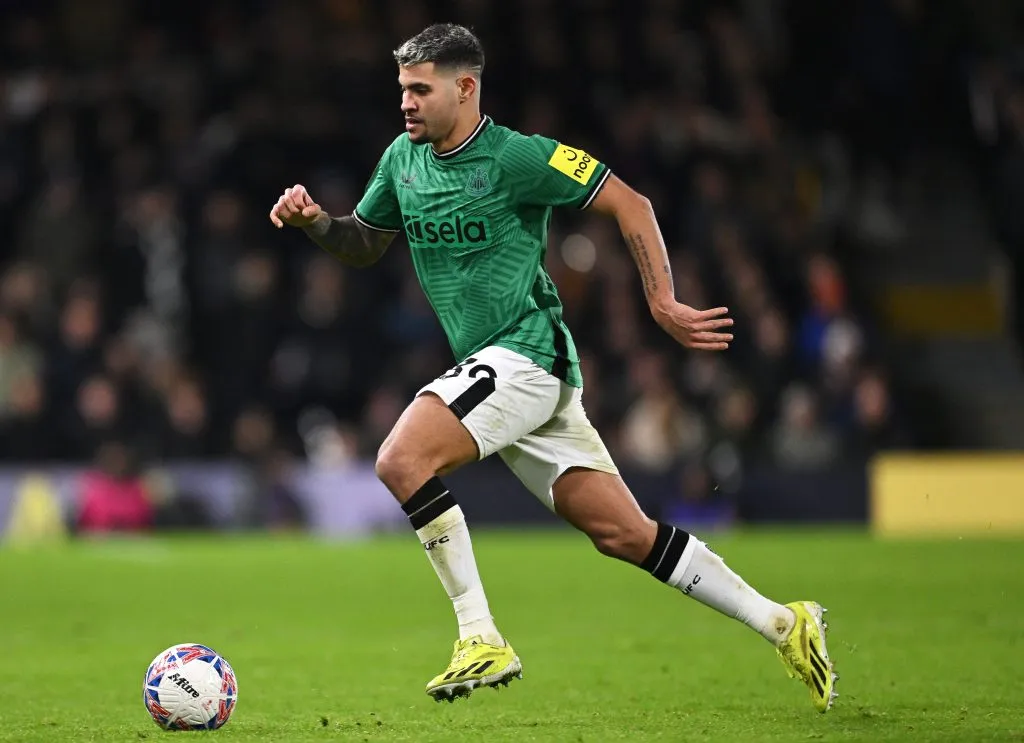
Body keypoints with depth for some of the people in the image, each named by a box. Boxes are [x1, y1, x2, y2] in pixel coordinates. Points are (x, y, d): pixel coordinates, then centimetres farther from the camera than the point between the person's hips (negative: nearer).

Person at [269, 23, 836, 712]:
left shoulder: (516, 157, -12)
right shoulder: (403, 159, 10)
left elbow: (630, 204, -8)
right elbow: (364, 244, 23)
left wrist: (663, 304, -11)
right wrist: (315, 220, 2)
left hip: (525, 353, -8)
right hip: (494, 368, 8)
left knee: (401, 459, -24)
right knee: (624, 533, 5)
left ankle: (483, 641, -18)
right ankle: (782, 624, 11)